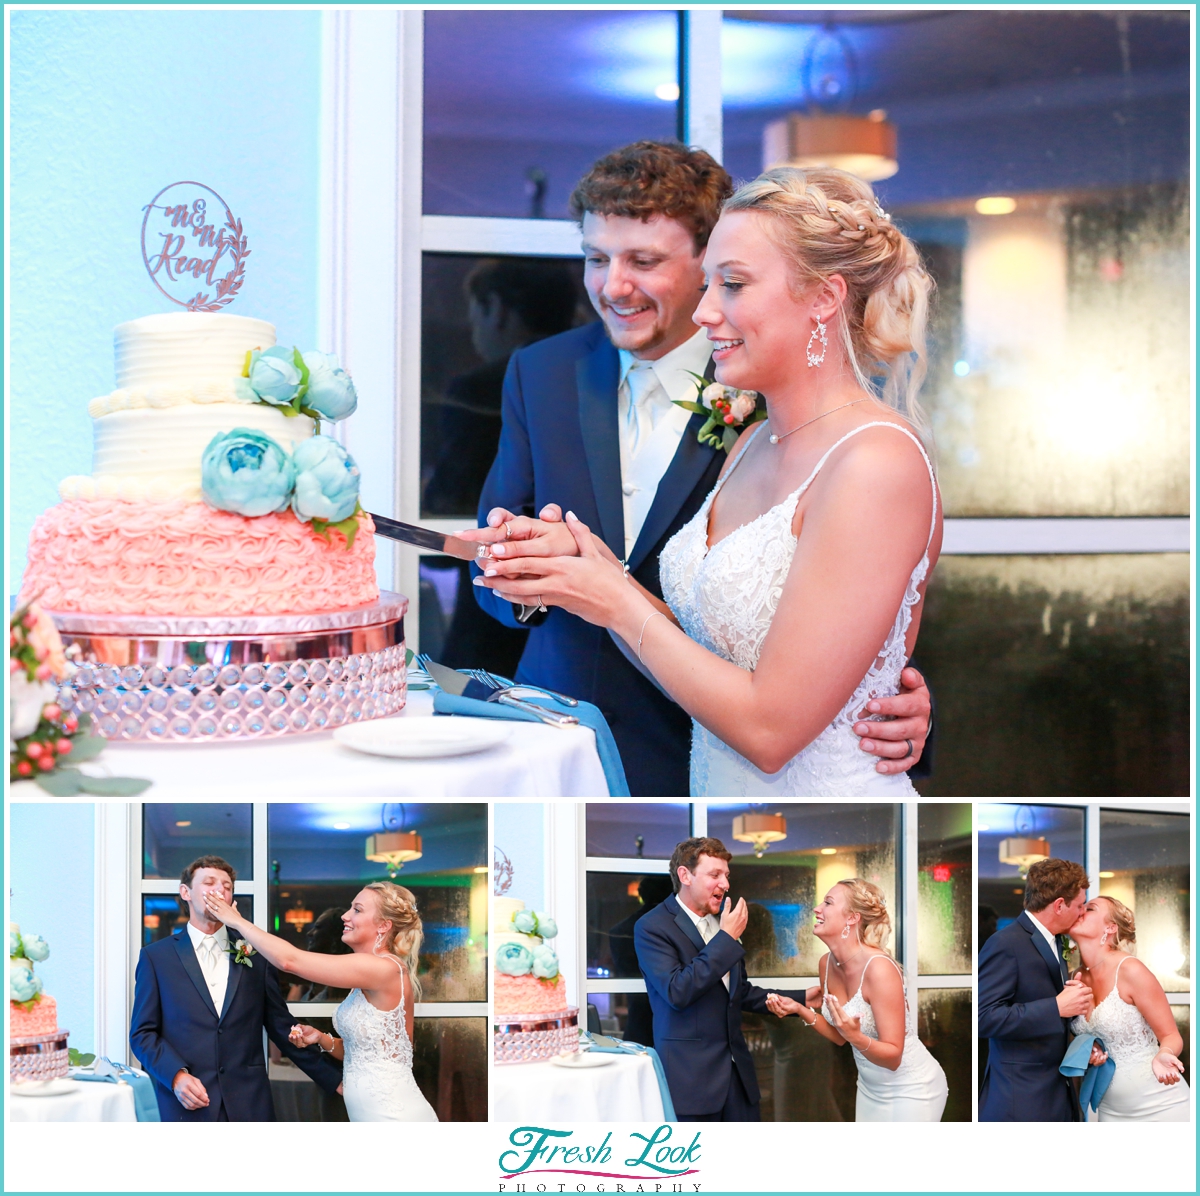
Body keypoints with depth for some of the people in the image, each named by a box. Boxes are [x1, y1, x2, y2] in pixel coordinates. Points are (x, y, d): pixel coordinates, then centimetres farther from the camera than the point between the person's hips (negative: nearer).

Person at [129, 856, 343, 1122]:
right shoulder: (156, 957, 6)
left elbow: (281, 1028, 13)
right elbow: (142, 1033, 4)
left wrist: (334, 1080, 10)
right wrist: (176, 1076, -13)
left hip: (250, 1106, 1)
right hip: (186, 1107, -1)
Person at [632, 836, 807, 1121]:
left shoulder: (724, 921, 12)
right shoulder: (651, 927, -9)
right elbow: (677, 992, -23)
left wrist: (771, 1000, 4)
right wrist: (726, 938, -20)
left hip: (736, 1067, 7)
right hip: (689, 1074, -6)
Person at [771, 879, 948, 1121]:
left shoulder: (879, 969, -28)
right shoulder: (827, 964, -5)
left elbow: (893, 1057, -25)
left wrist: (857, 1038, -42)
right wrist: (800, 1010, -7)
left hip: (910, 1091, -7)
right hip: (870, 1088, 7)